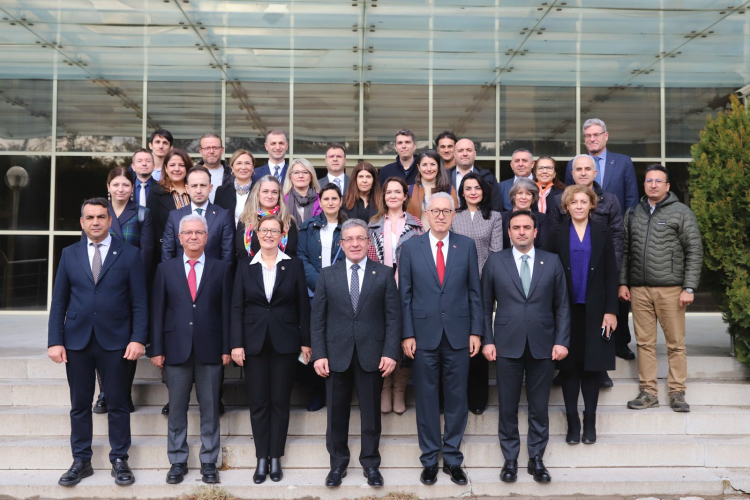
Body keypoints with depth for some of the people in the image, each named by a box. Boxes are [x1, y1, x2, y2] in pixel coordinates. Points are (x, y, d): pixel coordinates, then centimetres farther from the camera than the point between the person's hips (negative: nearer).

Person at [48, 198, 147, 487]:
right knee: (79, 404, 9)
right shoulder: (69, 254, 7)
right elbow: (59, 301, 6)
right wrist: (55, 340, -2)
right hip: (76, 341, 2)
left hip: (115, 342, -2)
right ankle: (81, 461, 22)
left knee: (117, 404, 6)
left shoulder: (129, 254, 0)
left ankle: (119, 460, 18)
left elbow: (139, 302, -2)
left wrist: (138, 339, -11)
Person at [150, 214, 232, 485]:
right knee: (177, 410, 9)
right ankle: (177, 462, 21)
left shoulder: (222, 268, 3)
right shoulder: (165, 269, 5)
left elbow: (227, 310, 1)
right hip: (176, 349, 1)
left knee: (210, 410, 7)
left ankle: (209, 462, 18)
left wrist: (227, 348, -3)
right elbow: (157, 311, 3)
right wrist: (156, 349, -2)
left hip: (210, 350, 0)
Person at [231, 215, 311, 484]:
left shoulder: (294, 265, 2)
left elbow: (303, 306, 2)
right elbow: (237, 307, 1)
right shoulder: (245, 265, 3)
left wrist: (306, 341, -2)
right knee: (258, 402, 4)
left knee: (280, 401, 5)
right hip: (254, 342, 1)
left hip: (285, 342, 0)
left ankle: (276, 457, 15)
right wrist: (236, 343, -6)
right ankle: (261, 459, 14)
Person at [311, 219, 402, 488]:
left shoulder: (384, 274, 3)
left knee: (371, 412, 9)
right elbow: (317, 319, 3)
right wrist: (319, 354, -5)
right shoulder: (327, 275, 6)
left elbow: (393, 317, -1)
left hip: (371, 354, -1)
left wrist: (390, 353, -9)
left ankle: (370, 463, 24)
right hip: (336, 355, 1)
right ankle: (338, 463, 24)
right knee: (337, 413, 9)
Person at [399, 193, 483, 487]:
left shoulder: (467, 246, 3)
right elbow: (404, 295, 1)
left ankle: (453, 459, 21)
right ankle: (429, 460, 20)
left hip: (458, 335, 1)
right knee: (426, 399, 7)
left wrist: (476, 332, -1)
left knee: (457, 398, 8)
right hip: (424, 334, 0)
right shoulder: (411, 247, 1)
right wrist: (407, 334, -4)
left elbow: (475, 292, 4)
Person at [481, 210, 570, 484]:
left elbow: (562, 306, 5)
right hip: (507, 346, 0)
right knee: (507, 407, 7)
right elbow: (486, 305, 4)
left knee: (539, 408, 9)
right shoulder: (495, 261, 3)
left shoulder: (552, 262, 5)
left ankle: (536, 459, 23)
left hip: (543, 346, 1)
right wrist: (487, 340, -3)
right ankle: (510, 459, 20)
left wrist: (561, 341, -3)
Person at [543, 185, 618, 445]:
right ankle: (572, 421, 13)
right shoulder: (557, 233, 4)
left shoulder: (602, 232, 5)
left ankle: (590, 421, 16)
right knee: (569, 365, 3)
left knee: (592, 365, 5)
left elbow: (611, 273, 3)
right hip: (566, 309, 0)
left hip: (594, 309, 0)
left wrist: (611, 310, -4)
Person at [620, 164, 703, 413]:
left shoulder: (682, 213, 1)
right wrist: (623, 282, 7)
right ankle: (648, 392, 14)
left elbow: (694, 252, -2)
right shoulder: (633, 213, 13)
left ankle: (677, 393, 12)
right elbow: (625, 250, 15)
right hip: (639, 289, 3)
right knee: (645, 342, 6)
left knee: (676, 343, 1)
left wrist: (689, 288, -8)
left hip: (671, 289, -3)